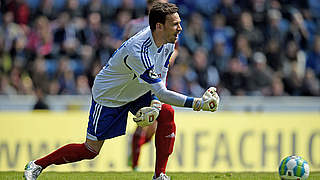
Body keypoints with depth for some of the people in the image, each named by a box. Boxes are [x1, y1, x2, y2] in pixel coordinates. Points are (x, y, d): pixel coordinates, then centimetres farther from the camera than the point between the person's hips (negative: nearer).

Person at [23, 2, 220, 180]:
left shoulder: (168, 43, -12)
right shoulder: (138, 51, -38)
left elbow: (160, 80, 0)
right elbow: (160, 91, -39)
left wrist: (154, 105, -17)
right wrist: (197, 103, -41)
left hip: (138, 92, 7)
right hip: (108, 96, -7)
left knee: (166, 114, -18)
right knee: (91, 150, -2)